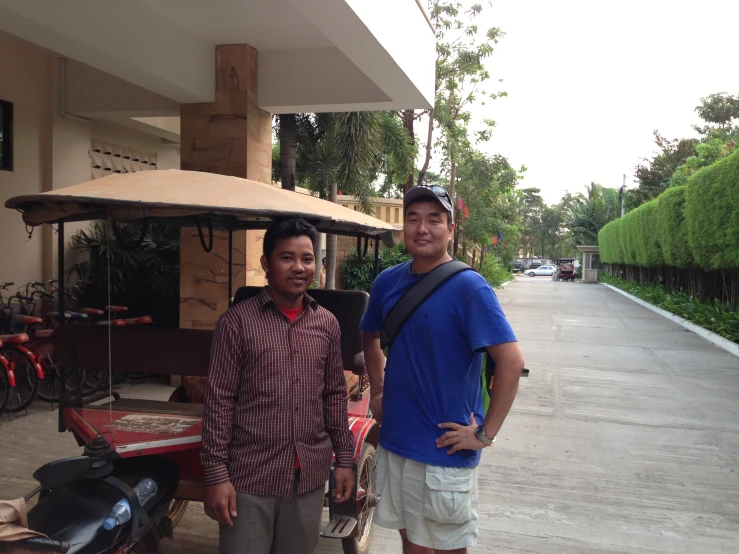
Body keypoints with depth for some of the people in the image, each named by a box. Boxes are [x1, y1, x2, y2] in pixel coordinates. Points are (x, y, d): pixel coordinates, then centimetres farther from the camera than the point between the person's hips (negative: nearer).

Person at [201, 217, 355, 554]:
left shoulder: (327, 324, 4)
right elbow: (218, 401, -8)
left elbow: (335, 396, 10)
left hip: (310, 476, 4)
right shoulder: (237, 322, -9)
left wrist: (343, 459, 10)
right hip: (251, 477, -4)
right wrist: (216, 474, -10)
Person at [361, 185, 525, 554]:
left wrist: (486, 433, -18)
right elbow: (370, 336, 20)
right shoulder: (387, 282, 2)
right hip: (394, 442, 5)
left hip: (446, 451, -5)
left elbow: (511, 360, -21)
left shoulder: (468, 287, -16)